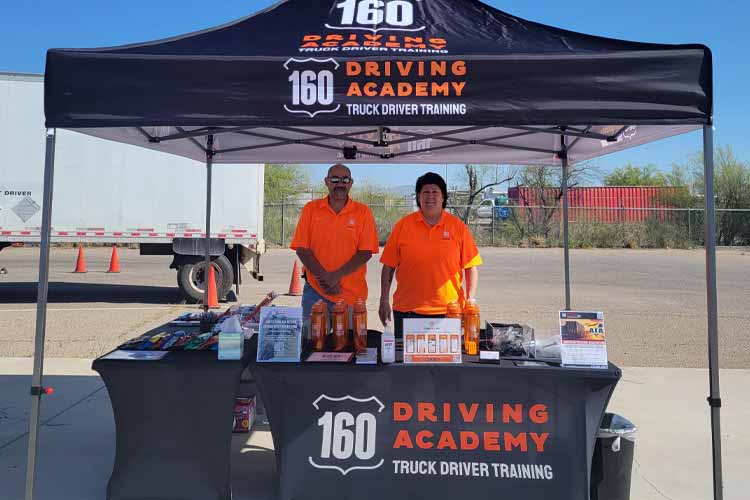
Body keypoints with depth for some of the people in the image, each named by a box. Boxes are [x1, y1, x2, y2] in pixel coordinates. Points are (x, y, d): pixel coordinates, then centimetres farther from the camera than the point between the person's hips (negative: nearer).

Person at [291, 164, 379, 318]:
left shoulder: (363, 212, 2)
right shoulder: (311, 209, 4)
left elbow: (366, 252, -5)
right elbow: (301, 248, 0)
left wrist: (336, 275, -15)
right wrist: (324, 277, -11)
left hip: (352, 294, 0)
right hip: (315, 291, 1)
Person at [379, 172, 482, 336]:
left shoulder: (458, 227, 4)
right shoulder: (403, 225, 4)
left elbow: (471, 267, 5)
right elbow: (388, 266, 5)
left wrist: (470, 301, -2)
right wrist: (384, 301, 2)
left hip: (448, 311, 0)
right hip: (407, 311, 0)